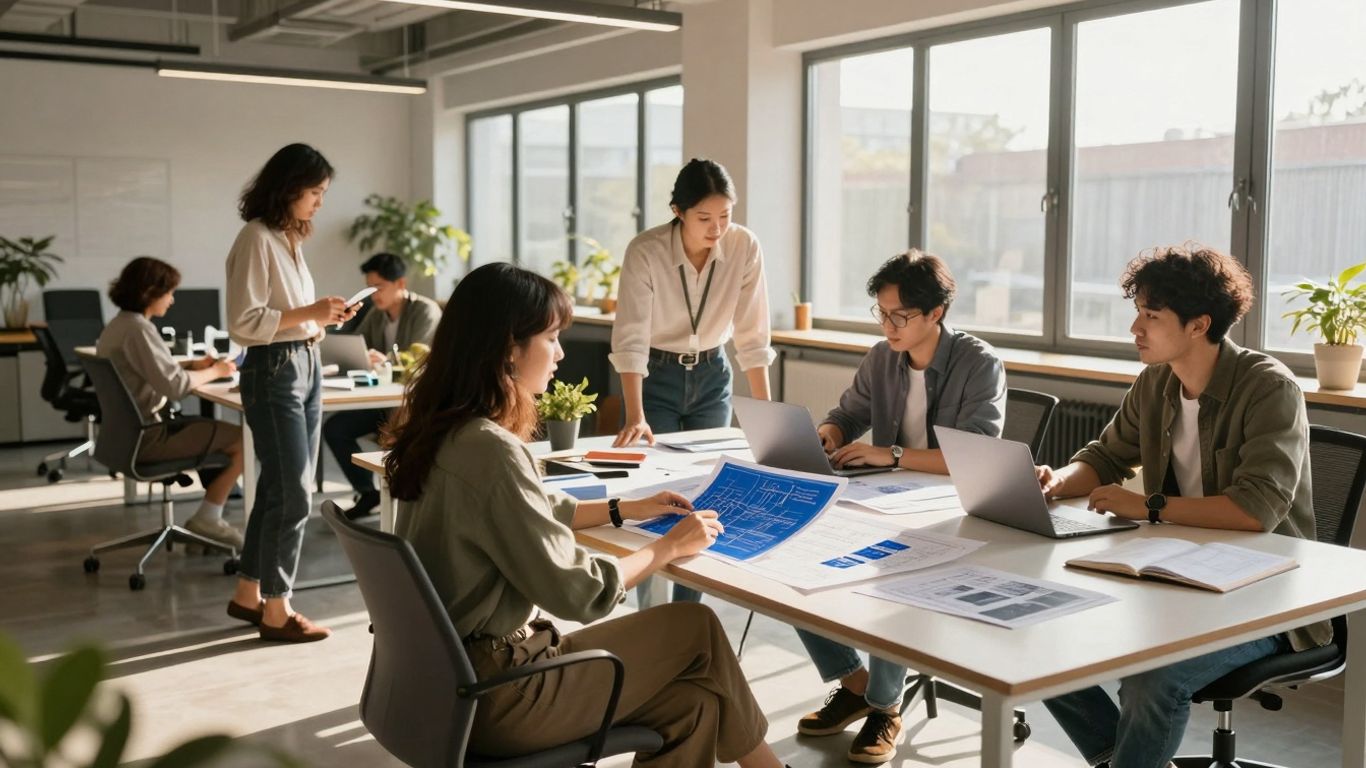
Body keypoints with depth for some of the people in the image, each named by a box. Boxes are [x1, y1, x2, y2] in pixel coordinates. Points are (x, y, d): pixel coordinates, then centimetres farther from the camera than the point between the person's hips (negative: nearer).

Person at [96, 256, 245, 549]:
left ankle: (211, 515, 17)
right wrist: (215, 372, -9)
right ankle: (206, 519, 5)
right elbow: (175, 386, -25)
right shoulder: (138, 329, -20)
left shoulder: (119, 325, 11)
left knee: (219, 431, 20)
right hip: (145, 438, -11)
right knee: (242, 440, -8)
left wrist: (194, 365, 7)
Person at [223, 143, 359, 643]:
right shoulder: (256, 239, -13)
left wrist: (325, 318, 3)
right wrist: (310, 312, -20)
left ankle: (248, 593, 27)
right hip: (274, 373, -9)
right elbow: (243, 322, -18)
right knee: (293, 494, -4)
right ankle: (276, 610, 9)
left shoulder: (291, 238, 13)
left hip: (306, 367, 9)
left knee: (278, 488, 14)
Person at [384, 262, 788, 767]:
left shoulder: (445, 428, 4)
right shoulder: (489, 450, -25)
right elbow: (577, 592, -20)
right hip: (489, 692, -8)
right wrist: (671, 546, -5)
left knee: (691, 705, 8)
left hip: (450, 669, 8)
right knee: (695, 627, 4)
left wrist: (626, 509, 19)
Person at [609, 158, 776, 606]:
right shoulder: (645, 252, -22)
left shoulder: (745, 248, -14)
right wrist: (636, 417, -34)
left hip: (712, 376, 3)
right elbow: (630, 339, -26)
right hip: (656, 377, -3)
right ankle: (649, 616, 13)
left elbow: (752, 337, -11)